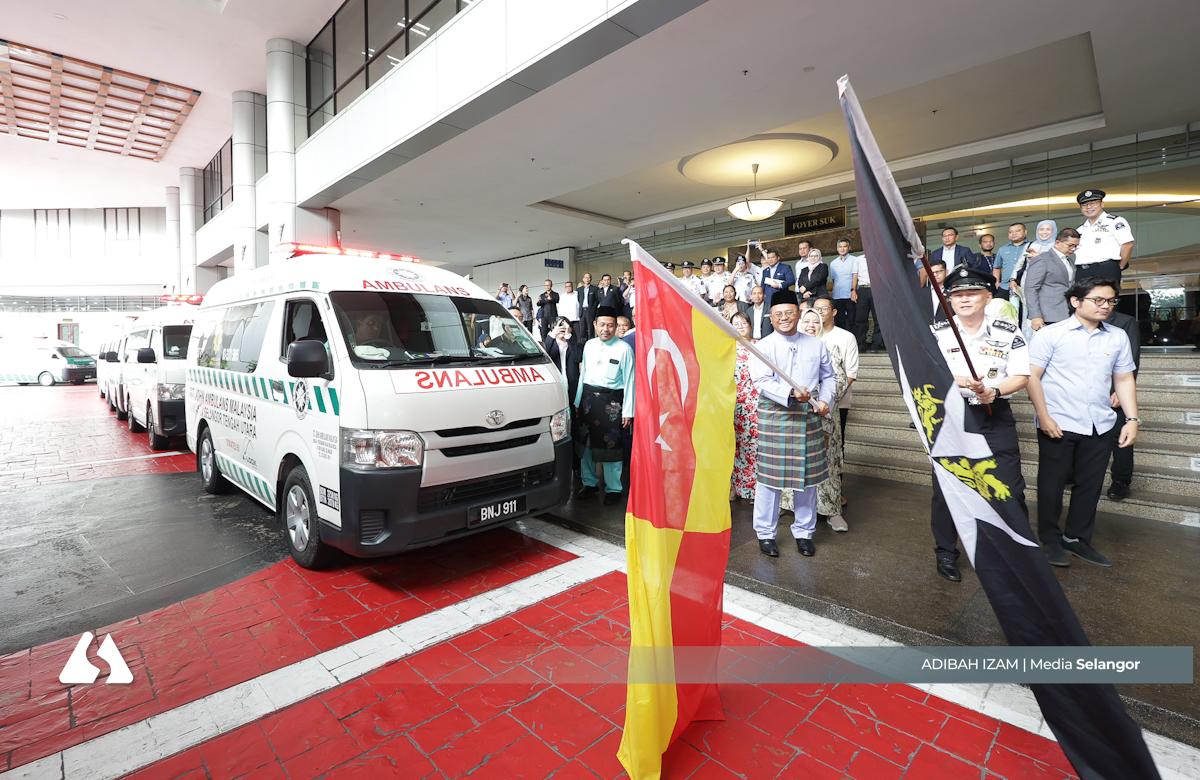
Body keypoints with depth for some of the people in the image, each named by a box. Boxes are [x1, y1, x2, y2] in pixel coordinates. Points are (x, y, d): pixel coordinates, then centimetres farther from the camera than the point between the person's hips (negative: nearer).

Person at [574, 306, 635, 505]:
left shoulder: (624, 348, -7)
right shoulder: (589, 345, 9)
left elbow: (629, 381, -7)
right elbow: (583, 374, 14)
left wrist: (628, 411, -9)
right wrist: (577, 401, 13)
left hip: (611, 401, -5)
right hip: (588, 397, 5)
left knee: (610, 446, -3)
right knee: (585, 443, 12)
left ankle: (613, 489, 14)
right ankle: (589, 483, 30)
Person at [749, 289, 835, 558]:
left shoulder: (816, 344, 11)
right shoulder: (764, 346, -1)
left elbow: (828, 376, 17)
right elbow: (761, 382, -13)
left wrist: (826, 400, -1)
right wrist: (791, 394, -28)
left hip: (809, 418, 4)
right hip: (774, 418, -3)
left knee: (808, 475, 10)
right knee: (770, 475, 0)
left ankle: (804, 531, 28)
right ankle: (765, 533, 16)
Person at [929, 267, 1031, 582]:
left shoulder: (1008, 332, 2)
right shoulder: (937, 333, -1)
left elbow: (1021, 376, 2)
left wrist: (994, 390, -17)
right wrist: (959, 380, -23)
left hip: (995, 416, 1)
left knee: (1011, 487, 3)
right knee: (946, 486, 6)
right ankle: (946, 552, 22)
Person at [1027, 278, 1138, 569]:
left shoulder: (1118, 337, 9)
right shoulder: (1050, 334, -6)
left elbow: (1124, 379, 14)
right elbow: (1032, 377, -8)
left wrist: (1132, 418, 5)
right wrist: (1044, 417, -14)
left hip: (1101, 425, 5)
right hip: (1058, 425, -4)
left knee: (1090, 485, 12)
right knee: (1052, 485, 5)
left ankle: (1077, 538, 28)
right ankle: (1051, 540, 19)